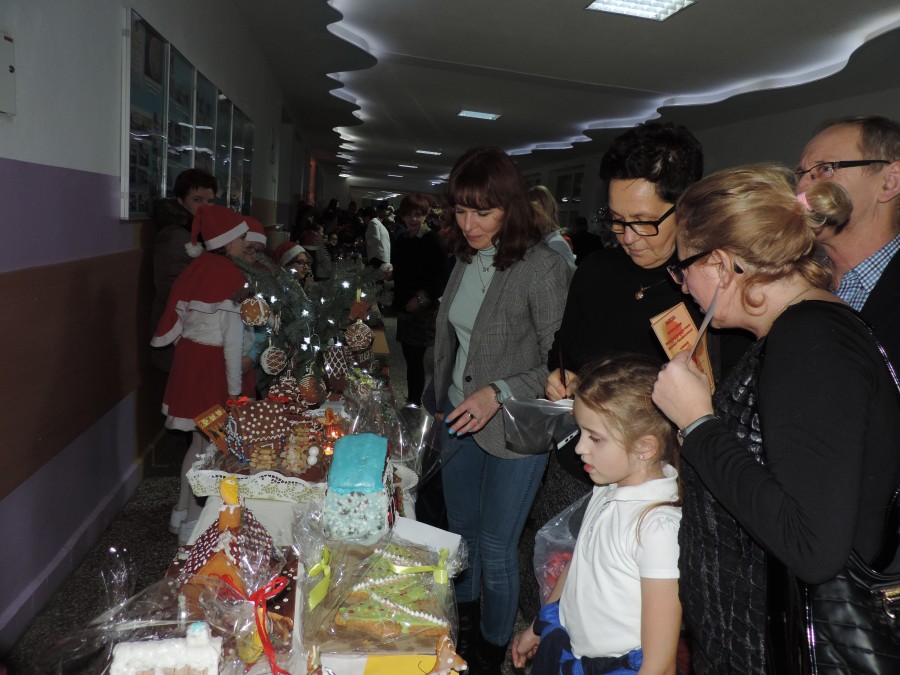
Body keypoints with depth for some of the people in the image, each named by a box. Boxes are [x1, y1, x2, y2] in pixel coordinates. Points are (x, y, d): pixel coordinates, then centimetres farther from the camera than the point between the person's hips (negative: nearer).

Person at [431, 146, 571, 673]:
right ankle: (463, 623, 48)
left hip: (513, 430, -6)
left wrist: (499, 393, -29)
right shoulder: (467, 259, 2)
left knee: (496, 548, 9)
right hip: (458, 416, 7)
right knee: (461, 529, 22)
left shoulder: (543, 267, -21)